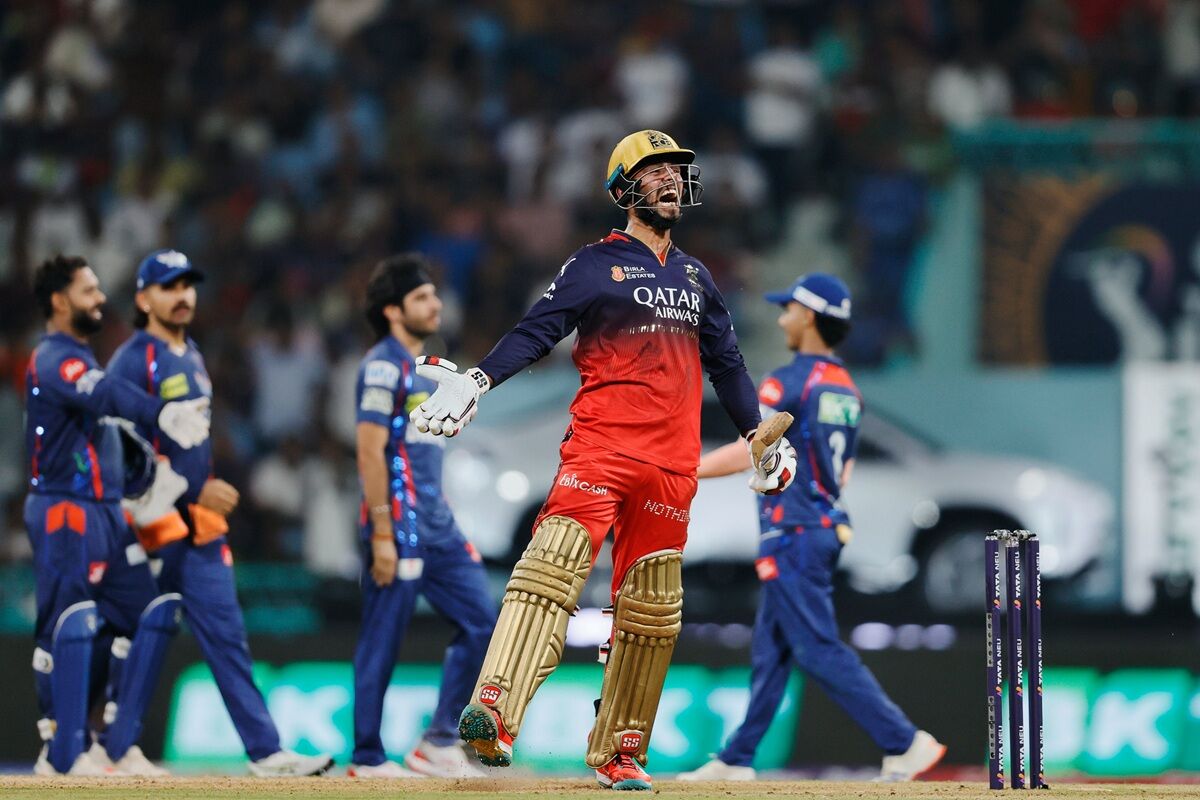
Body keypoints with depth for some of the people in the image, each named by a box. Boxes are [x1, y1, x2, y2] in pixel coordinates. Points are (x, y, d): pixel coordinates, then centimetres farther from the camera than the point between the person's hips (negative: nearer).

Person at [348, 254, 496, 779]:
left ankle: (440, 742, 10)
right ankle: (367, 759, 2)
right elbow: (370, 450, -16)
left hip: (437, 527, 9)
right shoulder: (384, 364, -9)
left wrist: (442, 528, 19)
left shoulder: (424, 366, 18)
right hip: (399, 526, -9)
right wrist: (382, 535, -20)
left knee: (479, 623, 5)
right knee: (382, 641, -4)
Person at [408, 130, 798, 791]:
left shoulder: (695, 278, 21)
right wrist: (479, 380, -19)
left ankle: (618, 751, 13)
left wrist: (758, 434, 24)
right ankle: (494, 714, -37)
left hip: (672, 464, 6)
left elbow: (725, 362, 28)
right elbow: (538, 330, -5)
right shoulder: (595, 264, 5)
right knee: (554, 563, -24)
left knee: (651, 608, 6)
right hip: (600, 446, -6)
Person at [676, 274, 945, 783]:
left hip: (793, 533, -9)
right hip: (829, 526, 9)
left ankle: (904, 744, -12)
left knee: (819, 651, -8)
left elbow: (747, 456, -18)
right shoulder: (846, 390, 12)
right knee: (770, 648, 13)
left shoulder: (786, 383, -13)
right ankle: (737, 761, 16)